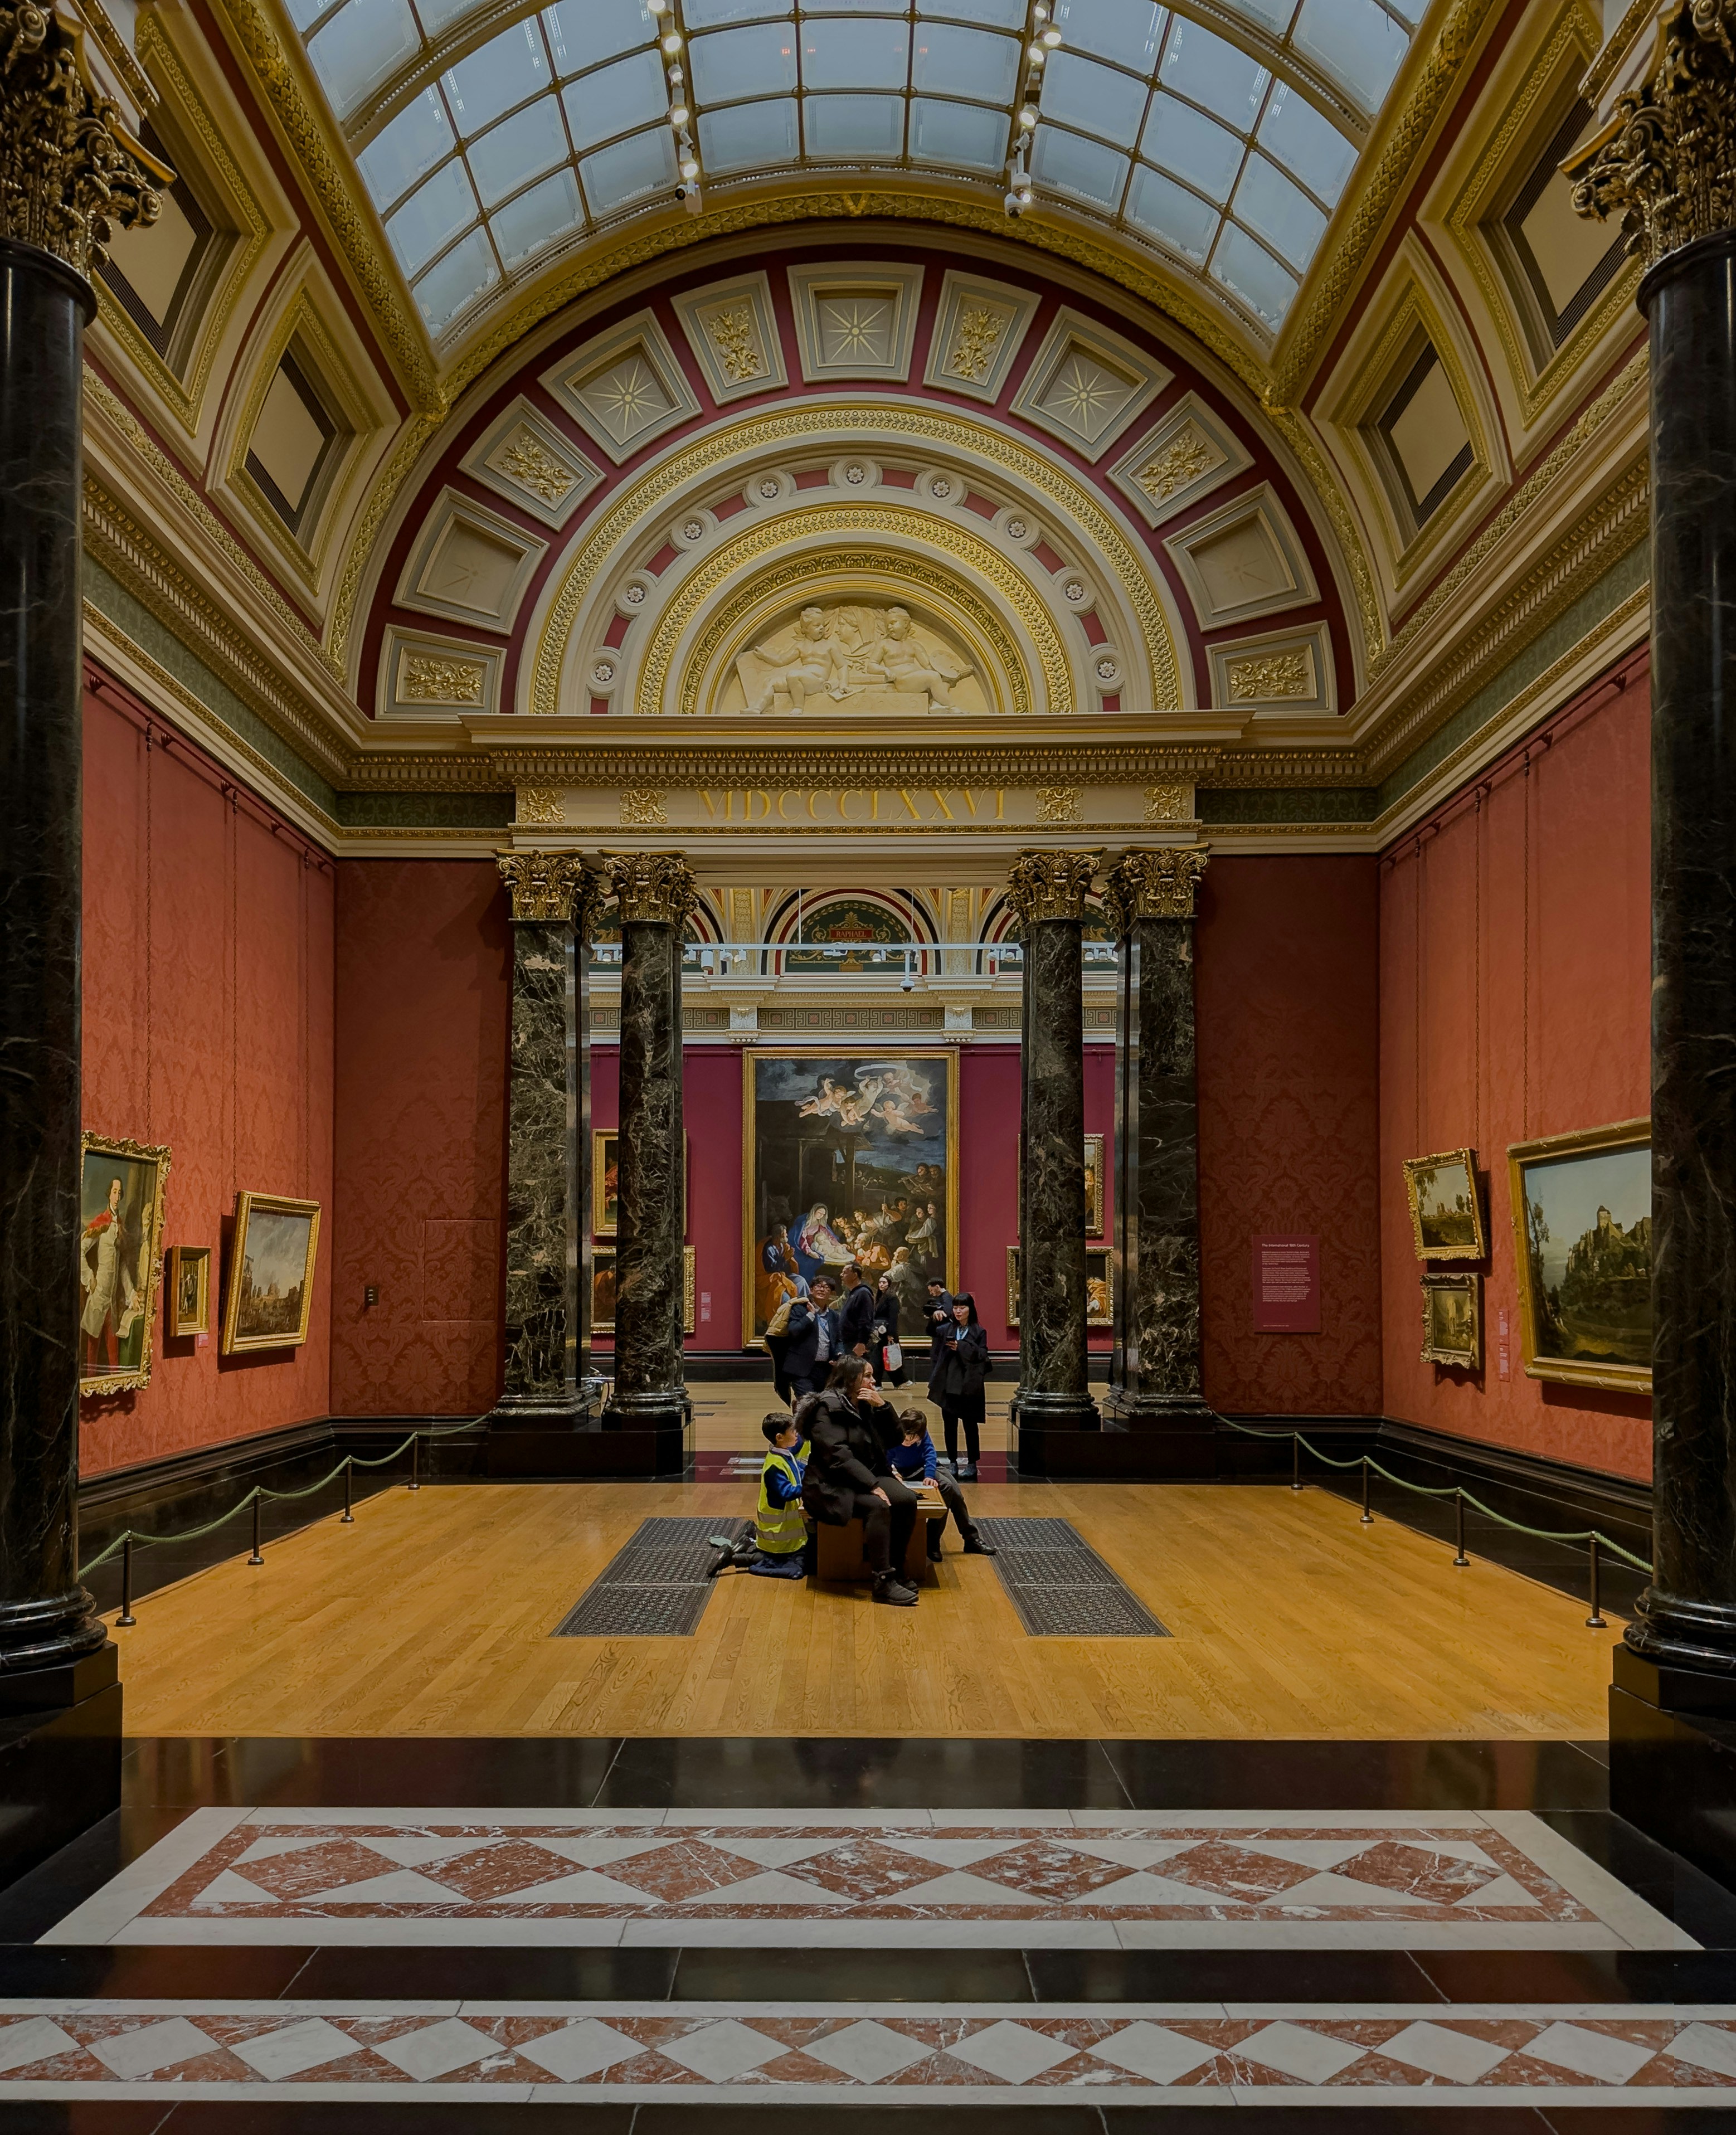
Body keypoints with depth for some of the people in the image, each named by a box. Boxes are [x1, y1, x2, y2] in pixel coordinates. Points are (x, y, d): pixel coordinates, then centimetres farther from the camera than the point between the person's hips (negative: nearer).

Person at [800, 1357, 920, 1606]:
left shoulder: (863, 1406, 12)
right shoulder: (829, 1408, -12)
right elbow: (838, 1457, -22)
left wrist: (882, 1406, -5)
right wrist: (872, 1486, -27)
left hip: (868, 1476, 8)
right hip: (832, 1487, -8)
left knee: (907, 1499, -18)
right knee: (878, 1506, -32)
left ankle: (896, 1569, -9)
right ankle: (883, 1582, -29)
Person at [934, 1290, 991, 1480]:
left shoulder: (979, 1332, -1)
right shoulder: (947, 1330, 8)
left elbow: (982, 1355, -9)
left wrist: (962, 1347, -20)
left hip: (969, 1386, -3)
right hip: (949, 1384, 3)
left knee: (970, 1426, 4)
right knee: (949, 1426, 7)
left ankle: (972, 1465, 12)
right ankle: (953, 1464, 16)